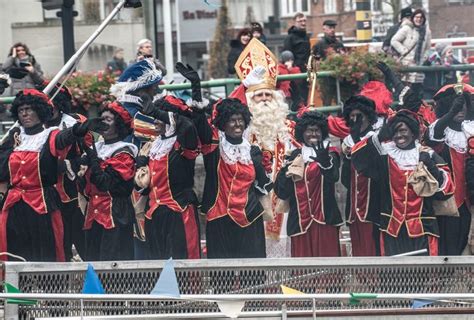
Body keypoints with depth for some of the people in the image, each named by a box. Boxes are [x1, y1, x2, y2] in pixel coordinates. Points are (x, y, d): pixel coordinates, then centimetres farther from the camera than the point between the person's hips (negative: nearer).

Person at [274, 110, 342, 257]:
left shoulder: (329, 154, 5)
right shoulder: (295, 156, 12)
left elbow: (333, 177, -17)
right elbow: (281, 192, 10)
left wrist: (323, 160, -36)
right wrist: (286, 174, -10)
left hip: (324, 217, -2)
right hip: (300, 218, 2)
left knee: (326, 256, -6)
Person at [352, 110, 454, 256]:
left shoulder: (428, 155, 5)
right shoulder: (384, 155, 7)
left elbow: (447, 189, 0)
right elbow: (358, 157, -7)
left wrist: (431, 167, -17)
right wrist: (379, 136, -17)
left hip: (421, 229, -1)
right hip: (392, 229, 1)